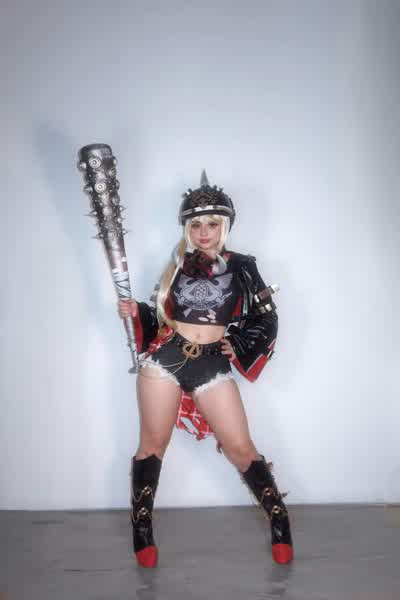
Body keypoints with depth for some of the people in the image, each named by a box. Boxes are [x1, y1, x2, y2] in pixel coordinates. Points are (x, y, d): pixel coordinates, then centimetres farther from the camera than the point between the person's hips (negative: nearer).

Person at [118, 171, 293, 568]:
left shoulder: (241, 267, 3)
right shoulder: (177, 266, 7)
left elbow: (267, 319, 8)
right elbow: (161, 317, 11)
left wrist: (240, 346, -4)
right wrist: (135, 313, -6)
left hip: (213, 366, -1)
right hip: (165, 359, 2)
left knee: (241, 448, 0)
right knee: (153, 445, 7)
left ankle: (279, 521, 15)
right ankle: (141, 528, 20)